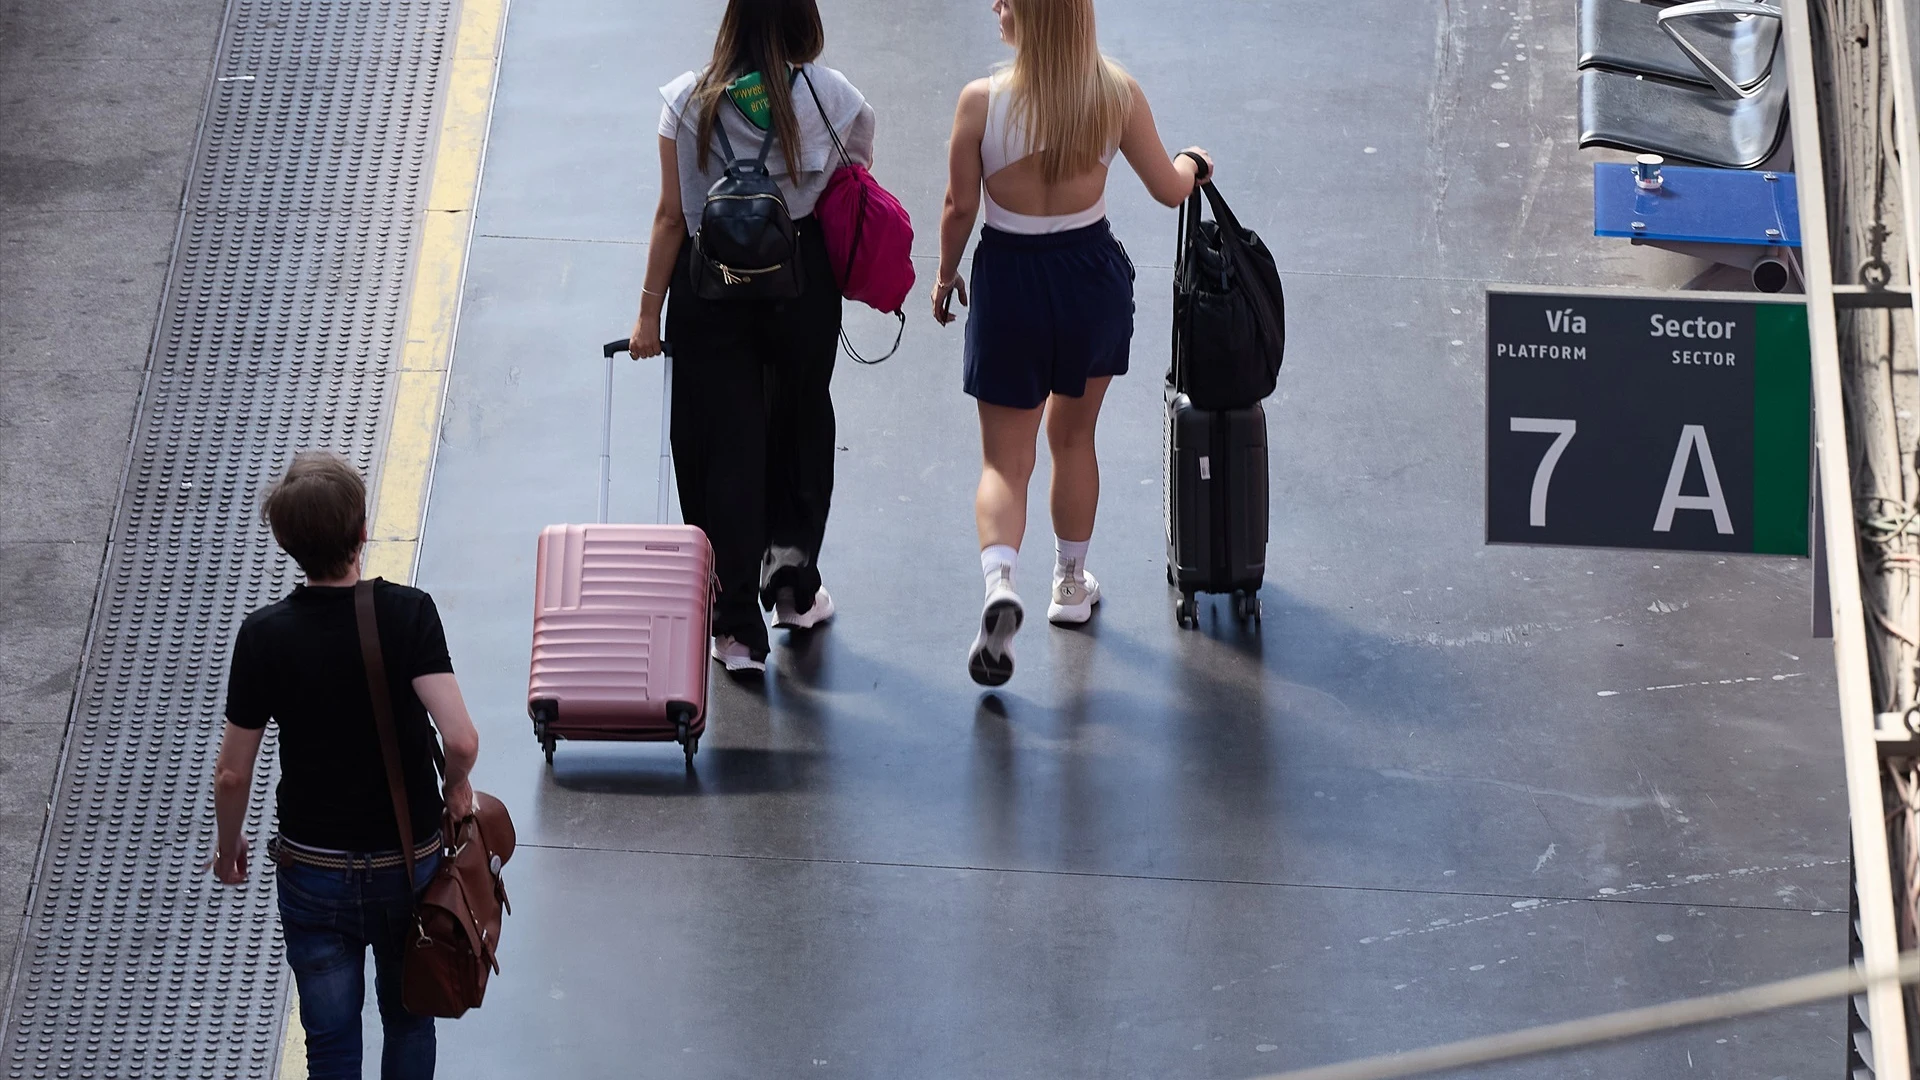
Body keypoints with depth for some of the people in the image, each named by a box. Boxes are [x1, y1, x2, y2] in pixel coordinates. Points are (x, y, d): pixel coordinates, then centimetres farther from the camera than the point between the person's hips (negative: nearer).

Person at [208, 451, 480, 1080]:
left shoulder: (264, 635, -15)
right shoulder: (409, 613, -18)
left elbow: (233, 774, -9)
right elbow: (461, 739, -27)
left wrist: (229, 845, 10)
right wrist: (456, 789, -4)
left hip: (314, 873, 0)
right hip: (411, 863, 0)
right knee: (409, 1021, 23)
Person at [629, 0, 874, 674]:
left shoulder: (689, 102, -8)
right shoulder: (829, 95, -7)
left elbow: (671, 215, -7)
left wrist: (650, 308, 0)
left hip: (710, 290, -1)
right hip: (803, 284, 1)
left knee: (722, 446, 6)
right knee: (800, 428, 22)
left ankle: (738, 627, 6)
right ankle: (794, 585, 35)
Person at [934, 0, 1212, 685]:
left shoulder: (982, 101, -17)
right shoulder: (1117, 94, -10)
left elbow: (960, 206, -8)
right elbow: (1170, 189, 1)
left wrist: (946, 275, 10)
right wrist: (1194, 164, 24)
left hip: (1010, 281, -2)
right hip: (1093, 275, 2)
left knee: (1005, 459, 6)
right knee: (1073, 436, 24)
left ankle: (1000, 584, -19)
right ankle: (1071, 586, 37)